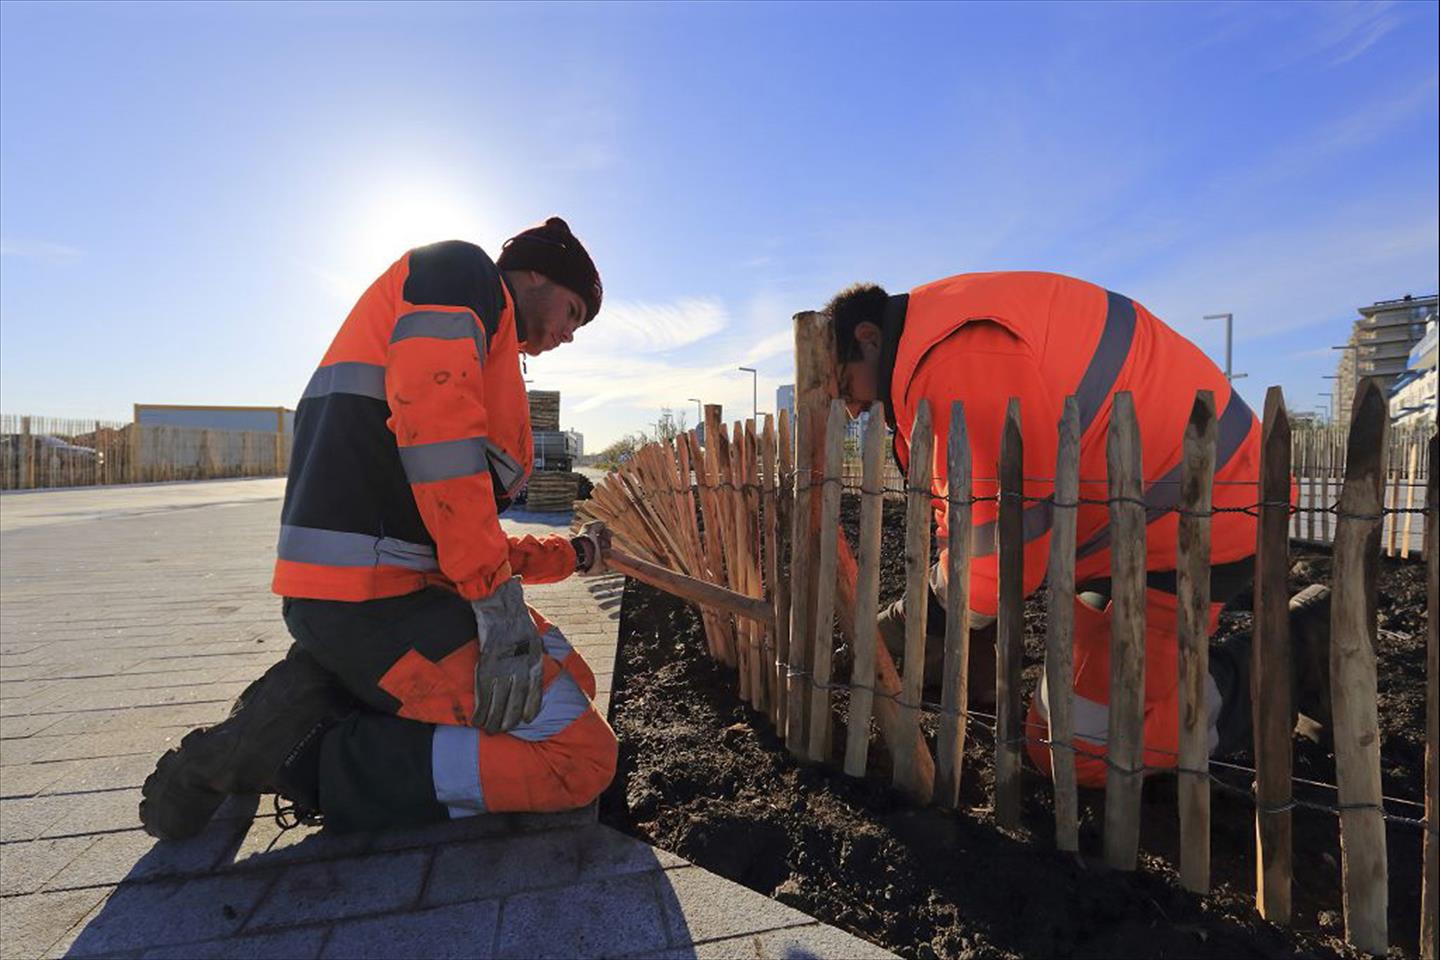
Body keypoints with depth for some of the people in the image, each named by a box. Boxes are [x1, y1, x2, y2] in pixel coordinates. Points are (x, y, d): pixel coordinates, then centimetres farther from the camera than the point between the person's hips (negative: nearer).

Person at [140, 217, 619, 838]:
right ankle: (315, 762, -6)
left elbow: (459, 536, 27)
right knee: (580, 754, -10)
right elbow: (433, 414, -20)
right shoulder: (462, 270, 2)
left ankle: (322, 700, 9)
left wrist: (573, 555, 30)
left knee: (569, 683, 21)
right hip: (378, 594, -10)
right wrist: (499, 600, -21)